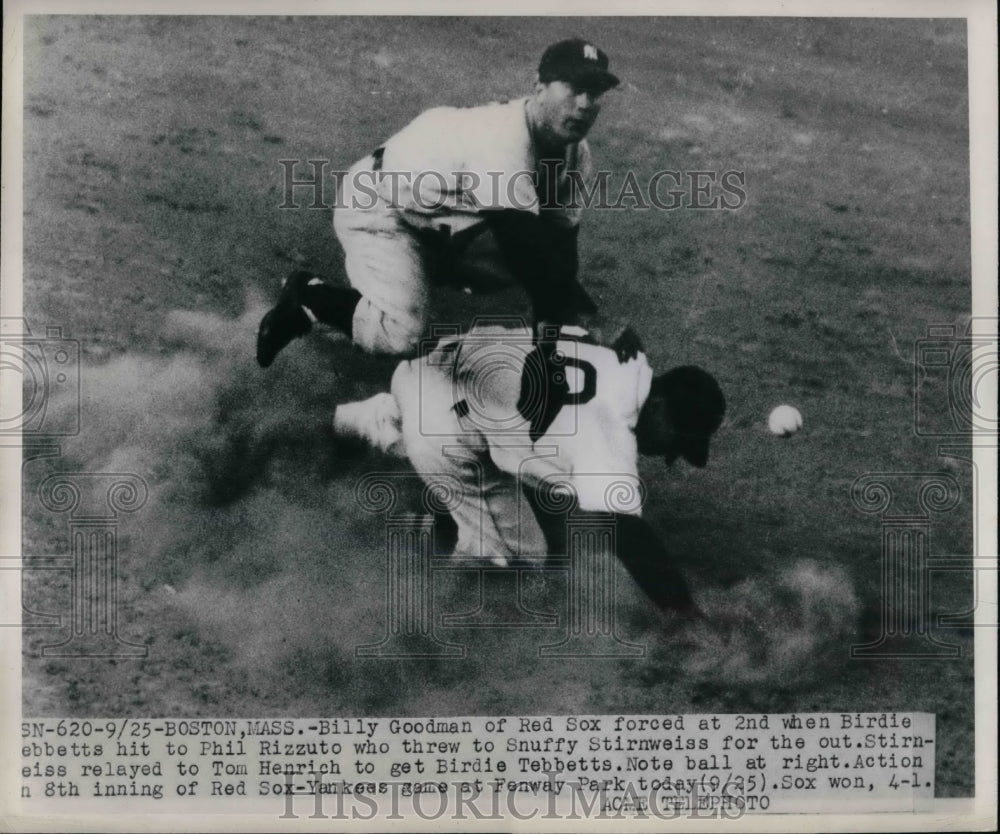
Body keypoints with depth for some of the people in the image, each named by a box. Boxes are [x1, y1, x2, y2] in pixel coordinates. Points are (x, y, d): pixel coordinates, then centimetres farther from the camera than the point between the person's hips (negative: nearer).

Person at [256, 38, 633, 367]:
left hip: (444, 217, 9)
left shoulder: (575, 152, -8)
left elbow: (559, 244, -5)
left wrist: (585, 316, -17)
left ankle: (425, 260, 23)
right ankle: (306, 296, 0)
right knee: (398, 335, -22)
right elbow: (529, 256, -36)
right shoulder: (504, 147, -36)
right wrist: (592, 321, -29)